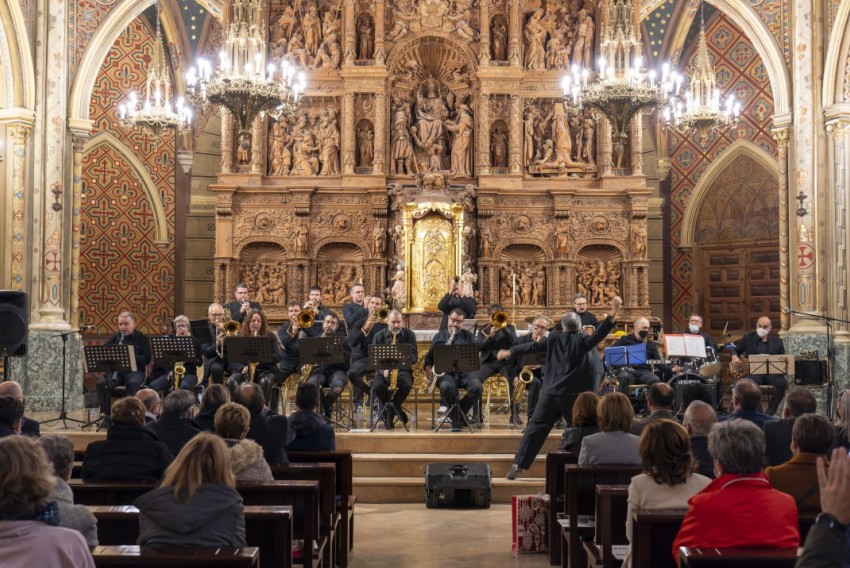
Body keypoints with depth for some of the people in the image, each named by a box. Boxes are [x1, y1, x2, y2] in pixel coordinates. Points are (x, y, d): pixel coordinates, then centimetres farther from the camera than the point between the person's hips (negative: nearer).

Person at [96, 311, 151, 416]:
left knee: (133, 384, -37)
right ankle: (106, 413, -18)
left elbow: (147, 359, -5)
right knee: (101, 383, -27)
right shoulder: (114, 338, 16)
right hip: (116, 370, 3)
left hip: (134, 371, -3)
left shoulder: (142, 338, 5)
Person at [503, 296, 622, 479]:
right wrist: (612, 314, -20)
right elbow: (600, 334, -13)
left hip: (549, 392, 3)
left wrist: (509, 352, 26)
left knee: (536, 428, 5)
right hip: (573, 394, -3)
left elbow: (532, 346, 15)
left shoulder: (553, 338, 8)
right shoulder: (582, 341, -1)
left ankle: (518, 465, 0)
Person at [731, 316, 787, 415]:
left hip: (772, 372, 2)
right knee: (750, 383, -37)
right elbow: (736, 350, 17)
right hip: (754, 372, -1)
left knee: (782, 383, -31)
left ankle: (770, 412, -15)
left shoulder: (777, 341, 13)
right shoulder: (748, 338, 11)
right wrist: (734, 356, -7)